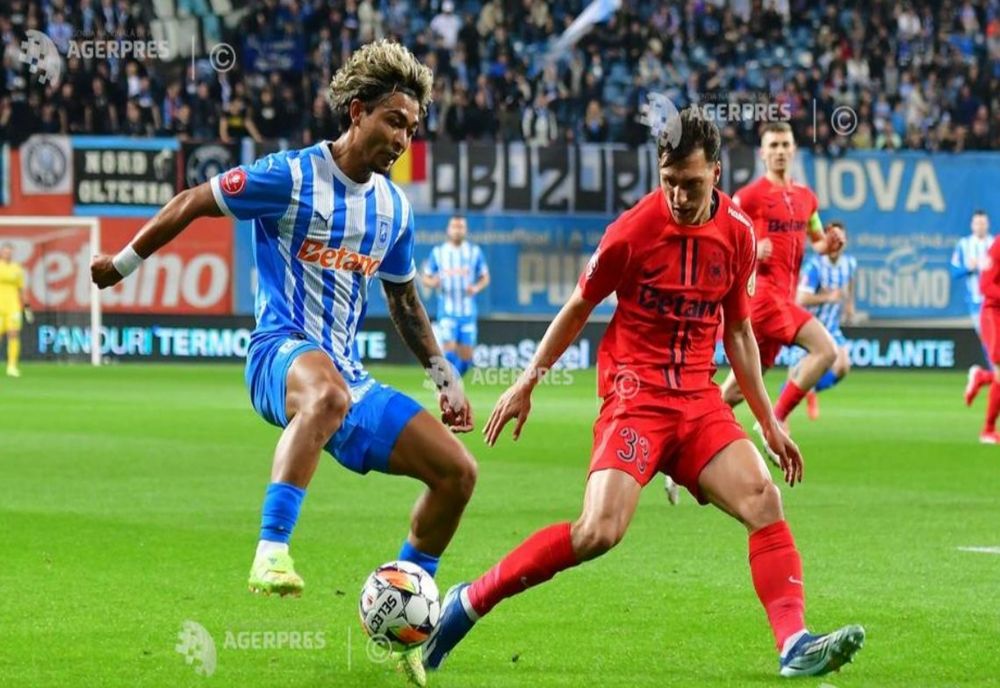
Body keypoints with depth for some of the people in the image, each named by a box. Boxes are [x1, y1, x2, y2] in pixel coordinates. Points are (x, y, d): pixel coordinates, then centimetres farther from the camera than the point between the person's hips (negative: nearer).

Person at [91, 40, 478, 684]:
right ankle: (270, 553, -52)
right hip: (281, 352, -7)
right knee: (328, 392, -45)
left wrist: (444, 375, 24)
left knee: (457, 470, -2)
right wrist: (124, 263, 8)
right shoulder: (293, 177, -8)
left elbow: (403, 297, 28)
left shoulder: (394, 207, 13)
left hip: (346, 374, 7)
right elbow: (192, 203, 1)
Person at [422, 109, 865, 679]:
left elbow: (738, 331, 16)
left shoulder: (738, 233, 3)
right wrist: (527, 384, 10)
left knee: (764, 501, -16)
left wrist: (769, 421, 15)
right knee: (599, 532, -21)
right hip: (635, 392, -5)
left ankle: (796, 645, -20)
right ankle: (468, 604, -7)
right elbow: (578, 309, 5)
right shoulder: (634, 231, -10)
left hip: (699, 397, 5)